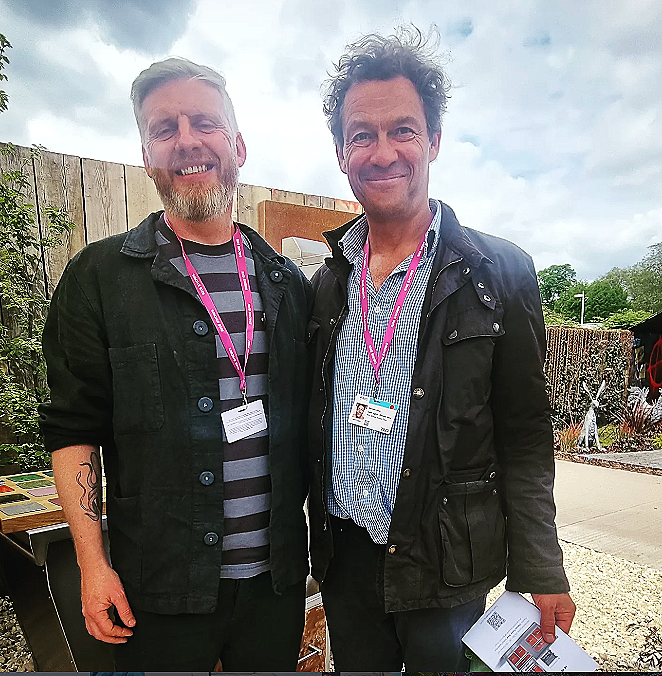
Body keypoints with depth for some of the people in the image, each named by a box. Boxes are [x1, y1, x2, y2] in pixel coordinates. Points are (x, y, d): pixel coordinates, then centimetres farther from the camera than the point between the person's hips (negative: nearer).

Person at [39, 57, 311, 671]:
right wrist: (92, 563, -8)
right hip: (161, 586, -2)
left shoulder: (286, 282, 3)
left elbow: (307, 416, 7)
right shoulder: (98, 277, -6)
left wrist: (319, 538, 6)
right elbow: (72, 430, -5)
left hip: (277, 574, 3)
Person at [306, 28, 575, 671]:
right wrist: (317, 535, 8)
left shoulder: (499, 273, -10)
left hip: (445, 569, -3)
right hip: (343, 559, 4)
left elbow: (524, 441, -7)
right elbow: (315, 425, 7)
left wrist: (539, 574, -8)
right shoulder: (326, 283, 1)